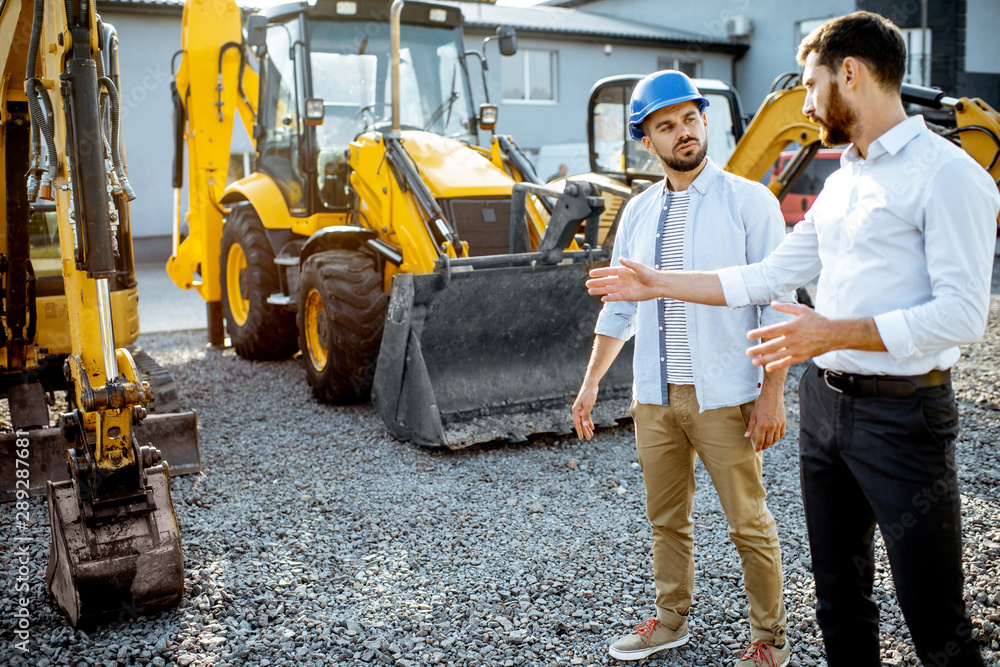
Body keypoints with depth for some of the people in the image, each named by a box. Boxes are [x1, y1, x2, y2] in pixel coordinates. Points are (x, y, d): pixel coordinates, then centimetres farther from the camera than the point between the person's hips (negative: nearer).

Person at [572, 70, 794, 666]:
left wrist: (772, 394, -13)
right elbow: (619, 309, 15)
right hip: (654, 396, 5)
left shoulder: (749, 201, -5)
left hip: (723, 397, -4)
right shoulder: (638, 212, 9)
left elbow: (776, 305, -7)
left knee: (749, 523, 6)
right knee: (667, 519, 16)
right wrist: (591, 384, 13)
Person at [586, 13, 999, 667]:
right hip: (824, 399, 8)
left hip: (901, 412, -8)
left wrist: (837, 332, -26)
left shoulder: (947, 173, -11)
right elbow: (768, 277, 18)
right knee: (839, 594, 17)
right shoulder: (841, 182, 15)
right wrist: (659, 284, 17)